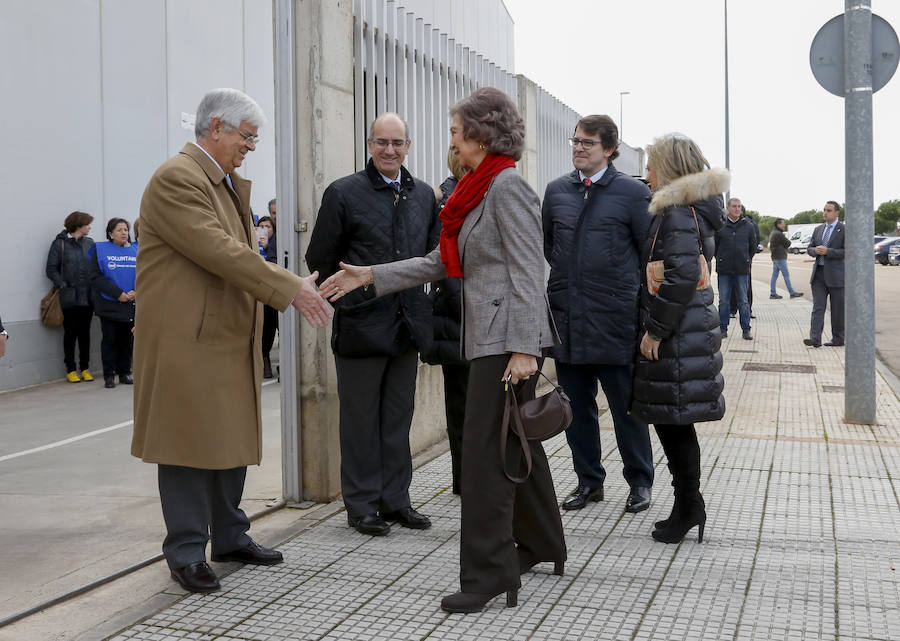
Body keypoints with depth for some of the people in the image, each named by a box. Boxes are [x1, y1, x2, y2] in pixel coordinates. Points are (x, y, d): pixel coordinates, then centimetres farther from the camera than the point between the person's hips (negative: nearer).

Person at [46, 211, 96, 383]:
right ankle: (71, 370, 10)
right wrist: (63, 286, -12)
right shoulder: (59, 244, -1)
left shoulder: (90, 243, 10)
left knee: (85, 333, 8)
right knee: (70, 333, 3)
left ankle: (85, 368, 16)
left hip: (88, 297, 4)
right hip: (70, 298, -4)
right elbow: (51, 269, -3)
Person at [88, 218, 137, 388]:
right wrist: (118, 294, -15)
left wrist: (136, 292, -12)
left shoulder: (136, 250, 8)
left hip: (132, 305, 3)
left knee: (128, 339, 8)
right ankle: (109, 375, 10)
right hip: (109, 304, -3)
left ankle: (125, 373, 19)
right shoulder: (100, 250, -1)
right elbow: (96, 277, -8)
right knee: (110, 339, 1)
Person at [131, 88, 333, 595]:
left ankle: (230, 536, 27)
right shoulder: (176, 178, -15)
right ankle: (187, 552, 10)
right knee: (191, 443, -1)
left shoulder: (231, 184, 17)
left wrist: (298, 286, 1)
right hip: (187, 340, -9)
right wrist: (291, 288, -22)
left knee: (232, 440, 15)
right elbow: (221, 252, -23)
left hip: (230, 339, 9)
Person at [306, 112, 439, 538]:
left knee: (398, 416, 12)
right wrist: (352, 290, 1)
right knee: (360, 419, 4)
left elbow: (435, 252, 19)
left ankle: (395, 499, 23)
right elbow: (320, 259, -3)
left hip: (407, 323, 5)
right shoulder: (343, 193, -6)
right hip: (361, 324, -5)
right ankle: (362, 505, 14)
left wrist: (412, 293, 10)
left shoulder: (424, 195, 9)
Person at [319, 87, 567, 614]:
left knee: (485, 448, -8)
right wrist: (371, 276, 17)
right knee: (516, 443, 17)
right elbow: (443, 263, 20)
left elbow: (527, 272, -18)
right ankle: (541, 546, 31)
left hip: (507, 337, -10)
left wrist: (523, 348, -24)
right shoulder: (480, 190, 17)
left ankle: (488, 574, -2)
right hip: (492, 338, 10)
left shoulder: (507, 186, -12)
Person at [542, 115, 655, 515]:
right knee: (577, 407, 12)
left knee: (626, 406, 5)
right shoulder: (556, 191, 8)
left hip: (615, 318, -4)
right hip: (566, 315, 4)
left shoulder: (632, 192, -4)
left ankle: (639, 482, 20)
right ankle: (589, 481, 25)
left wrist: (635, 293, 0)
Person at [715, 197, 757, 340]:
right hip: (724, 269, -1)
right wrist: (720, 259, 8)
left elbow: (754, 245, 15)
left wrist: (747, 260, 13)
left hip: (742, 269, 1)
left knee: (743, 301, 5)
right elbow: (714, 245, 8)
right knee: (723, 300, 4)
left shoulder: (748, 226, 4)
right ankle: (723, 329, 12)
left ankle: (746, 329, 9)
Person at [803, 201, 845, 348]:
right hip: (819, 274, 5)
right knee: (818, 307, -5)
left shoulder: (844, 230, -4)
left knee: (838, 309, 5)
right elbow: (809, 248, 17)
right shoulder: (818, 229, 15)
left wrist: (827, 251, -18)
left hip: (836, 275, -5)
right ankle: (815, 338, -11)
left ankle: (838, 339, 15)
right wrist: (815, 250, -6)